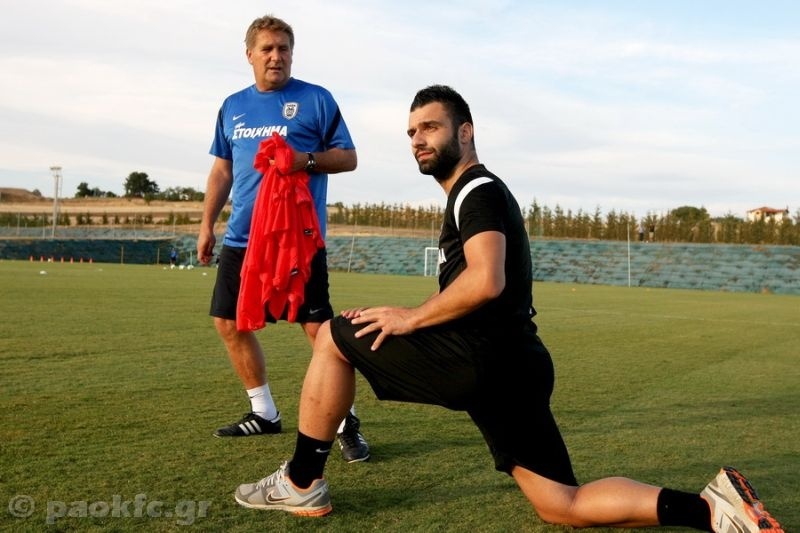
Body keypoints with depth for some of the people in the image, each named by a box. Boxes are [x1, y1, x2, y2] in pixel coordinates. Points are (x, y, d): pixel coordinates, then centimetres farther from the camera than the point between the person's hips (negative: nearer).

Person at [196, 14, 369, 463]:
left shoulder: (316, 99, 0)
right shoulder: (233, 107, 15)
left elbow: (348, 158, 0)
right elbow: (222, 170, 20)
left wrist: (305, 160, -18)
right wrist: (208, 223, 14)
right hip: (242, 238, 6)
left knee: (319, 326, -9)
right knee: (230, 323, 9)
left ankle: (346, 422, 4)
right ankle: (264, 413, 24)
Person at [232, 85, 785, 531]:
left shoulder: (478, 190, -6)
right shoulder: (480, 193, 25)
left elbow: (485, 282, -23)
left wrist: (411, 318, -11)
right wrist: (418, 318, 20)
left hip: (484, 357, -10)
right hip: (514, 365, 10)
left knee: (336, 337, 2)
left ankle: (302, 484, 9)